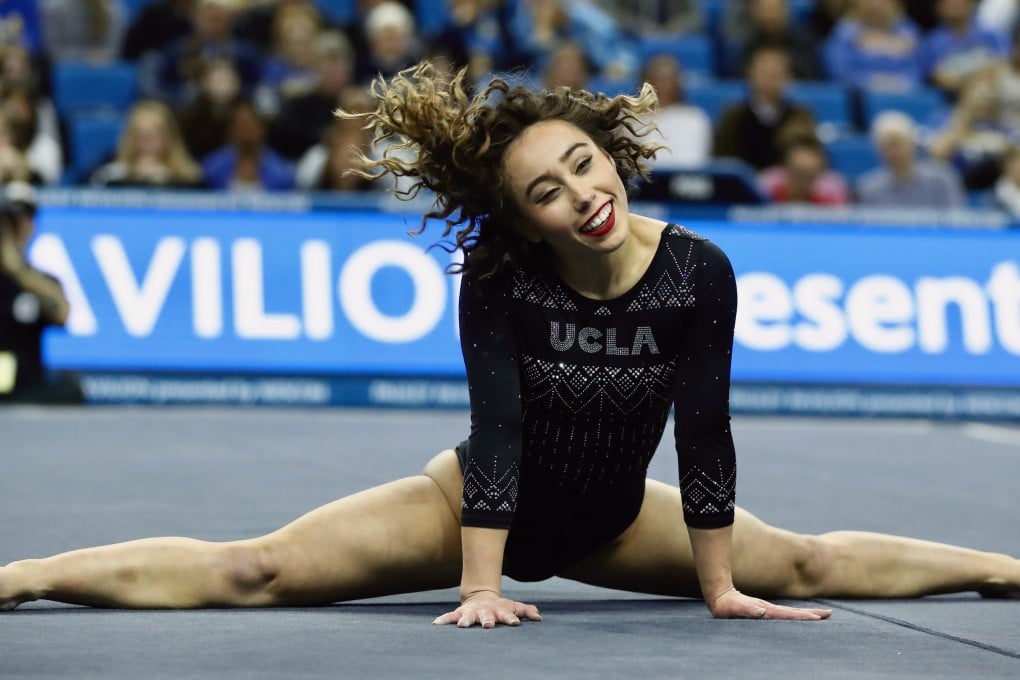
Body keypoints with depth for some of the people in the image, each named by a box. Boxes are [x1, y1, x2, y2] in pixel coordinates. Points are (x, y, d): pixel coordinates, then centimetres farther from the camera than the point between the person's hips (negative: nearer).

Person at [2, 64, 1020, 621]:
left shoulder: (699, 273, -20)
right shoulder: (498, 279, -24)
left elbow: (703, 432, -16)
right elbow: (497, 426, -29)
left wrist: (722, 588, -13)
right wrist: (479, 589, -33)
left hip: (610, 519, 3)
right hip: (483, 502, -3)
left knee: (808, 566, 10)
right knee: (251, 574, -17)